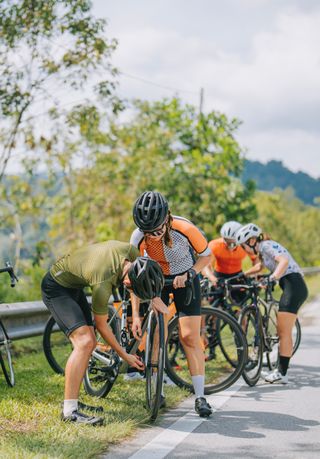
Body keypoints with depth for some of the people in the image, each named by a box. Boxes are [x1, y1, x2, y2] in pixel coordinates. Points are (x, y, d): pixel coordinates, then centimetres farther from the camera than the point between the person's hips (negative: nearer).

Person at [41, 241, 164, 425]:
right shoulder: (102, 285, -37)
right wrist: (125, 356, -11)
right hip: (56, 287, -9)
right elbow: (101, 325, -19)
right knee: (84, 342, -22)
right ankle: (69, 411, -21)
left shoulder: (130, 250, -22)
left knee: (90, 343, 8)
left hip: (74, 286, 9)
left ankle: (73, 401, 18)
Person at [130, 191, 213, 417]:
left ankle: (200, 396, -6)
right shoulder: (138, 237, -25)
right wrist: (135, 315, -19)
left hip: (185, 280, -2)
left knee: (190, 337, -10)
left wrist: (188, 275, -27)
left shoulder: (185, 229, -32)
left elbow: (207, 256, -12)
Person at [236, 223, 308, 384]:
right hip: (293, 287, 10)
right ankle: (281, 369, 16)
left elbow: (284, 260, -27)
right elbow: (260, 266, 40)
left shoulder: (267, 245, -9)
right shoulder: (262, 249, 20)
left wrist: (272, 277, -39)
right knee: (283, 332, 12)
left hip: (293, 285, -10)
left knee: (284, 333, -9)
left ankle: (282, 374, -8)